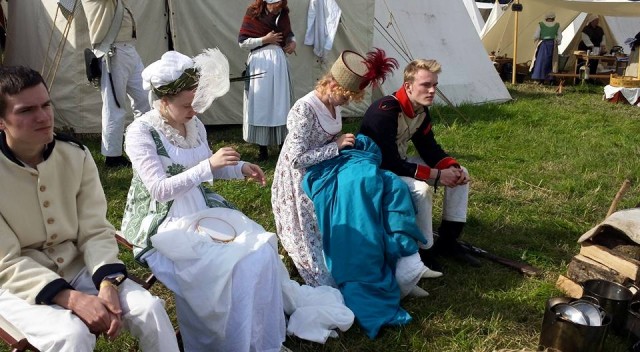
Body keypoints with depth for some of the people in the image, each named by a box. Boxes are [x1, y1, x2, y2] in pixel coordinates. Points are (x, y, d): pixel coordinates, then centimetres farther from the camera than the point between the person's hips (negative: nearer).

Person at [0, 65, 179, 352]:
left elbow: (95, 231, -4)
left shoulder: (77, 156, -6)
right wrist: (73, 299, -27)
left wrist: (107, 283, -22)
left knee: (150, 308, -15)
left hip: (78, 267, 3)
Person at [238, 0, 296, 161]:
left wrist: (293, 43, 3)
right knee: (261, 104, 1)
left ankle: (283, 143, 19)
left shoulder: (283, 14, 7)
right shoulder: (253, 13, -6)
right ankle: (263, 148, 9)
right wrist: (265, 39, -13)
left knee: (280, 103, 7)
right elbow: (242, 41, -7)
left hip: (279, 62, 4)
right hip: (260, 63, -4)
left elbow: (289, 34, 24)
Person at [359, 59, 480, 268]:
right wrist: (437, 175, -29)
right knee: (420, 188, -35)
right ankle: (420, 250, -15)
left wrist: (454, 167, -15)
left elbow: (430, 149, 5)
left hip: (400, 163, 9)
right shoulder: (386, 112, -30)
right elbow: (390, 163, -33)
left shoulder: (421, 110, -2)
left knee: (459, 173, 2)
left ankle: (448, 241, 7)